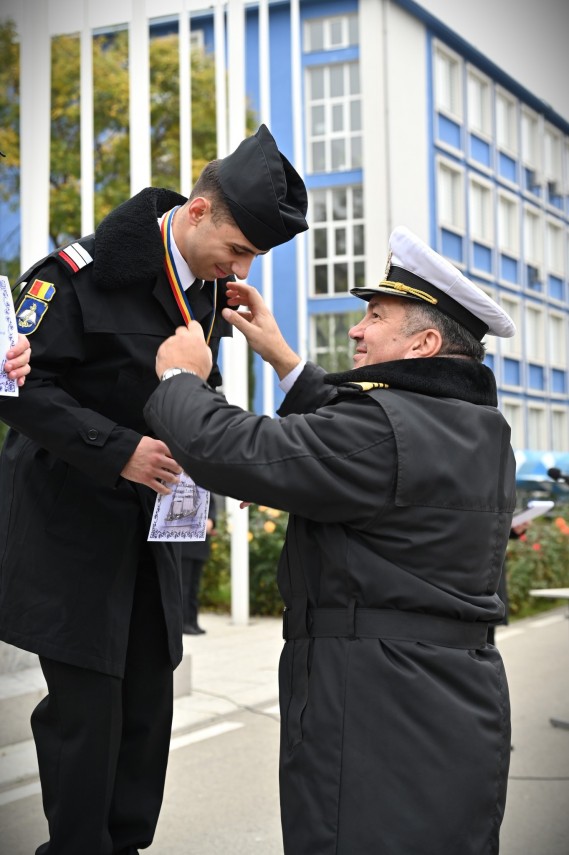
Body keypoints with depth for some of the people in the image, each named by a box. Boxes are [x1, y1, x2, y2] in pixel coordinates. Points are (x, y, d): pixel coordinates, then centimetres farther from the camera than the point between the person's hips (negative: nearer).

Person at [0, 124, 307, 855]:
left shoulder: (209, 288, 4)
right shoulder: (83, 273, -18)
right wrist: (118, 450, -27)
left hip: (149, 521, 7)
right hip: (70, 517, -7)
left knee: (148, 699, 11)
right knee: (87, 703, -5)